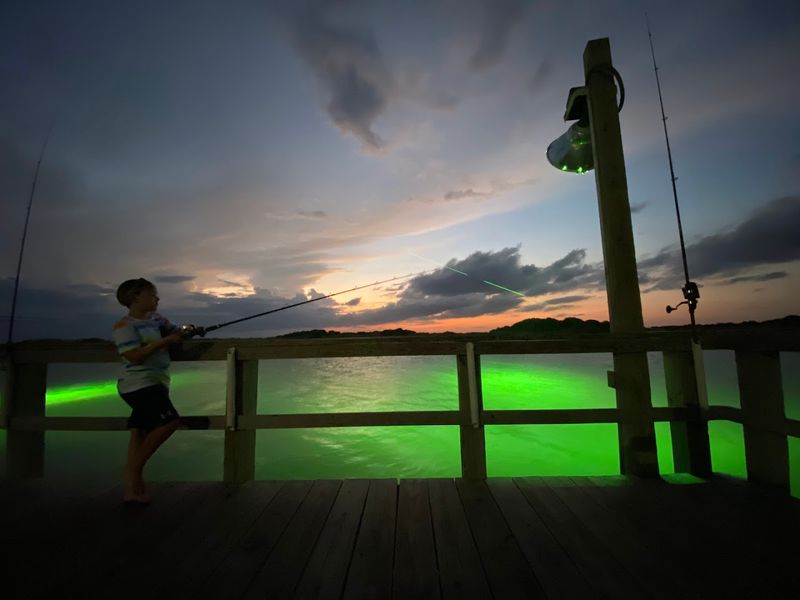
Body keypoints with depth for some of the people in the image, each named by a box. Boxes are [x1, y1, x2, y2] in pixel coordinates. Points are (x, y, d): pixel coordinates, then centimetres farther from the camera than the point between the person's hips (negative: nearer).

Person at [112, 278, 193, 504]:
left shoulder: (156, 319, 11)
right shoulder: (124, 325, -11)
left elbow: (175, 333, 12)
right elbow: (135, 356, -20)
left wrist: (186, 332, -9)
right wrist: (164, 341, -19)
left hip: (156, 384, 8)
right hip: (139, 385, -8)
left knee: (141, 434, 11)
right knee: (169, 421, -16)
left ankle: (131, 488, 19)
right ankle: (133, 471, 3)